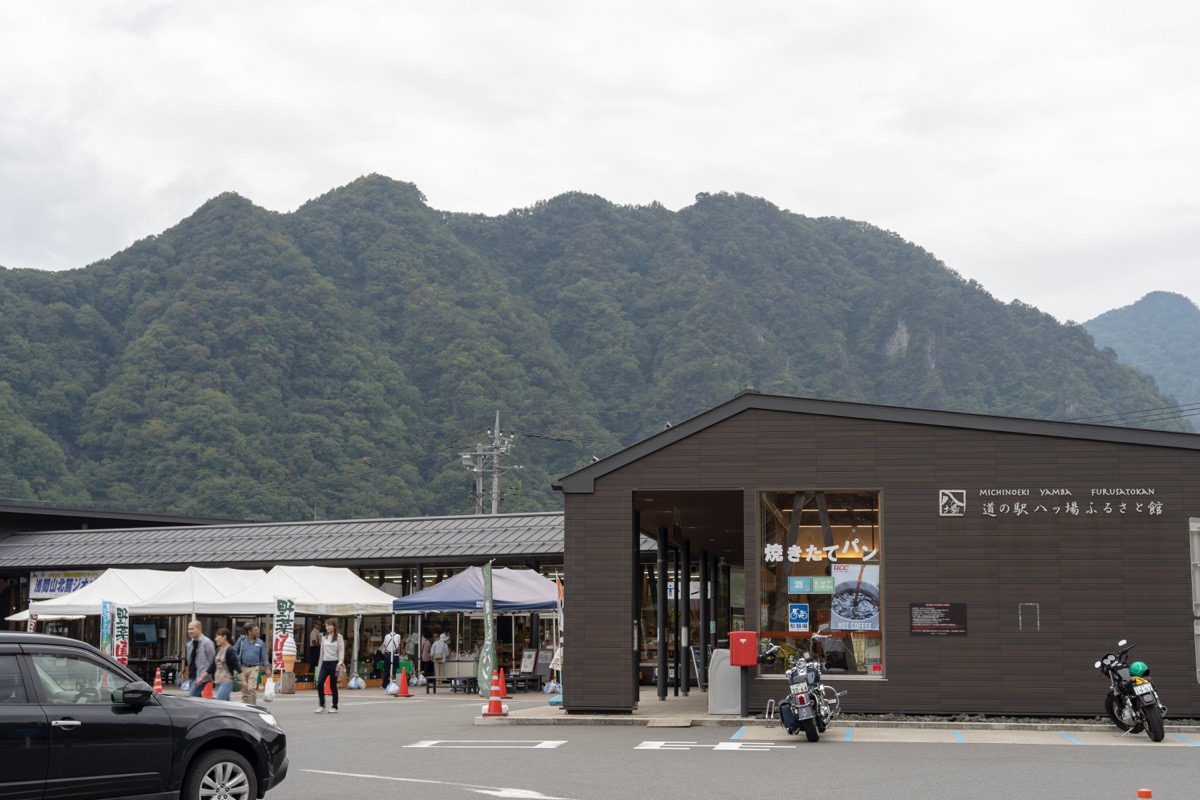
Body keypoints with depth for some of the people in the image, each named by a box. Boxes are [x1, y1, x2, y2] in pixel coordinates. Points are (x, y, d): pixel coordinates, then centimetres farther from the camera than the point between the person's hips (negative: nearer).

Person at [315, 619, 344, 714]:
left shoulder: (338, 637, -1)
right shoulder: (324, 638, 13)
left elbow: (341, 650, -7)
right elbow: (322, 652, 16)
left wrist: (340, 662, -23)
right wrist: (320, 666, 14)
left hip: (334, 663, -4)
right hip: (325, 663, 4)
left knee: (333, 685, 0)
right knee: (319, 684, -10)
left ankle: (335, 707, 12)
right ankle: (321, 705, 2)